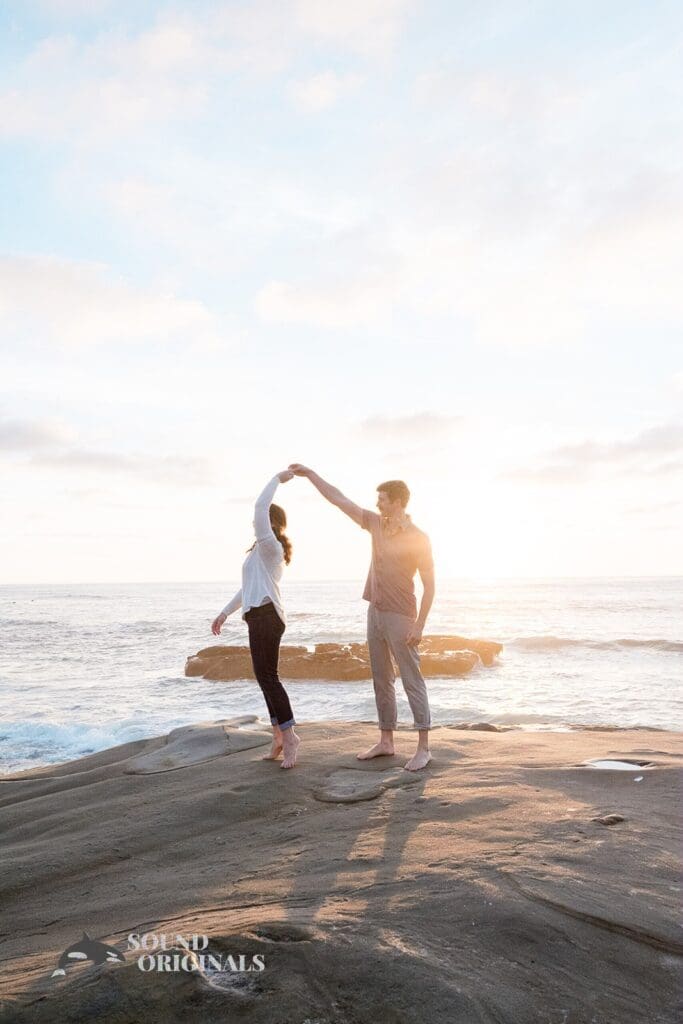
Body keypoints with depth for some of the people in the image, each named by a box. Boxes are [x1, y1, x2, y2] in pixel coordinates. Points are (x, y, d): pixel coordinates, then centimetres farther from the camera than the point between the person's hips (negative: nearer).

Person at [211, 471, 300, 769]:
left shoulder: (269, 546, -6)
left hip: (266, 616, -10)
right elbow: (248, 588, 28)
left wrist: (278, 478, -12)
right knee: (266, 677, 10)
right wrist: (224, 613, 27)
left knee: (266, 677, -12)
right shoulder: (263, 551, 24)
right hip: (260, 616, 10)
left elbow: (260, 506, -20)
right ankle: (280, 738, 14)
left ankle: (288, 735, -8)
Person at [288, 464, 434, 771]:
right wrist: (309, 473, 12)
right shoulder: (376, 524, 7)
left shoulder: (418, 538, -12)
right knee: (382, 680, 12)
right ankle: (386, 741, 21)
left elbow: (429, 585, -11)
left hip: (400, 617, -7)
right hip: (375, 611, 7)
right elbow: (339, 499, 12)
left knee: (412, 680, -4)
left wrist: (419, 625, -16)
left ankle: (423, 747, 1)